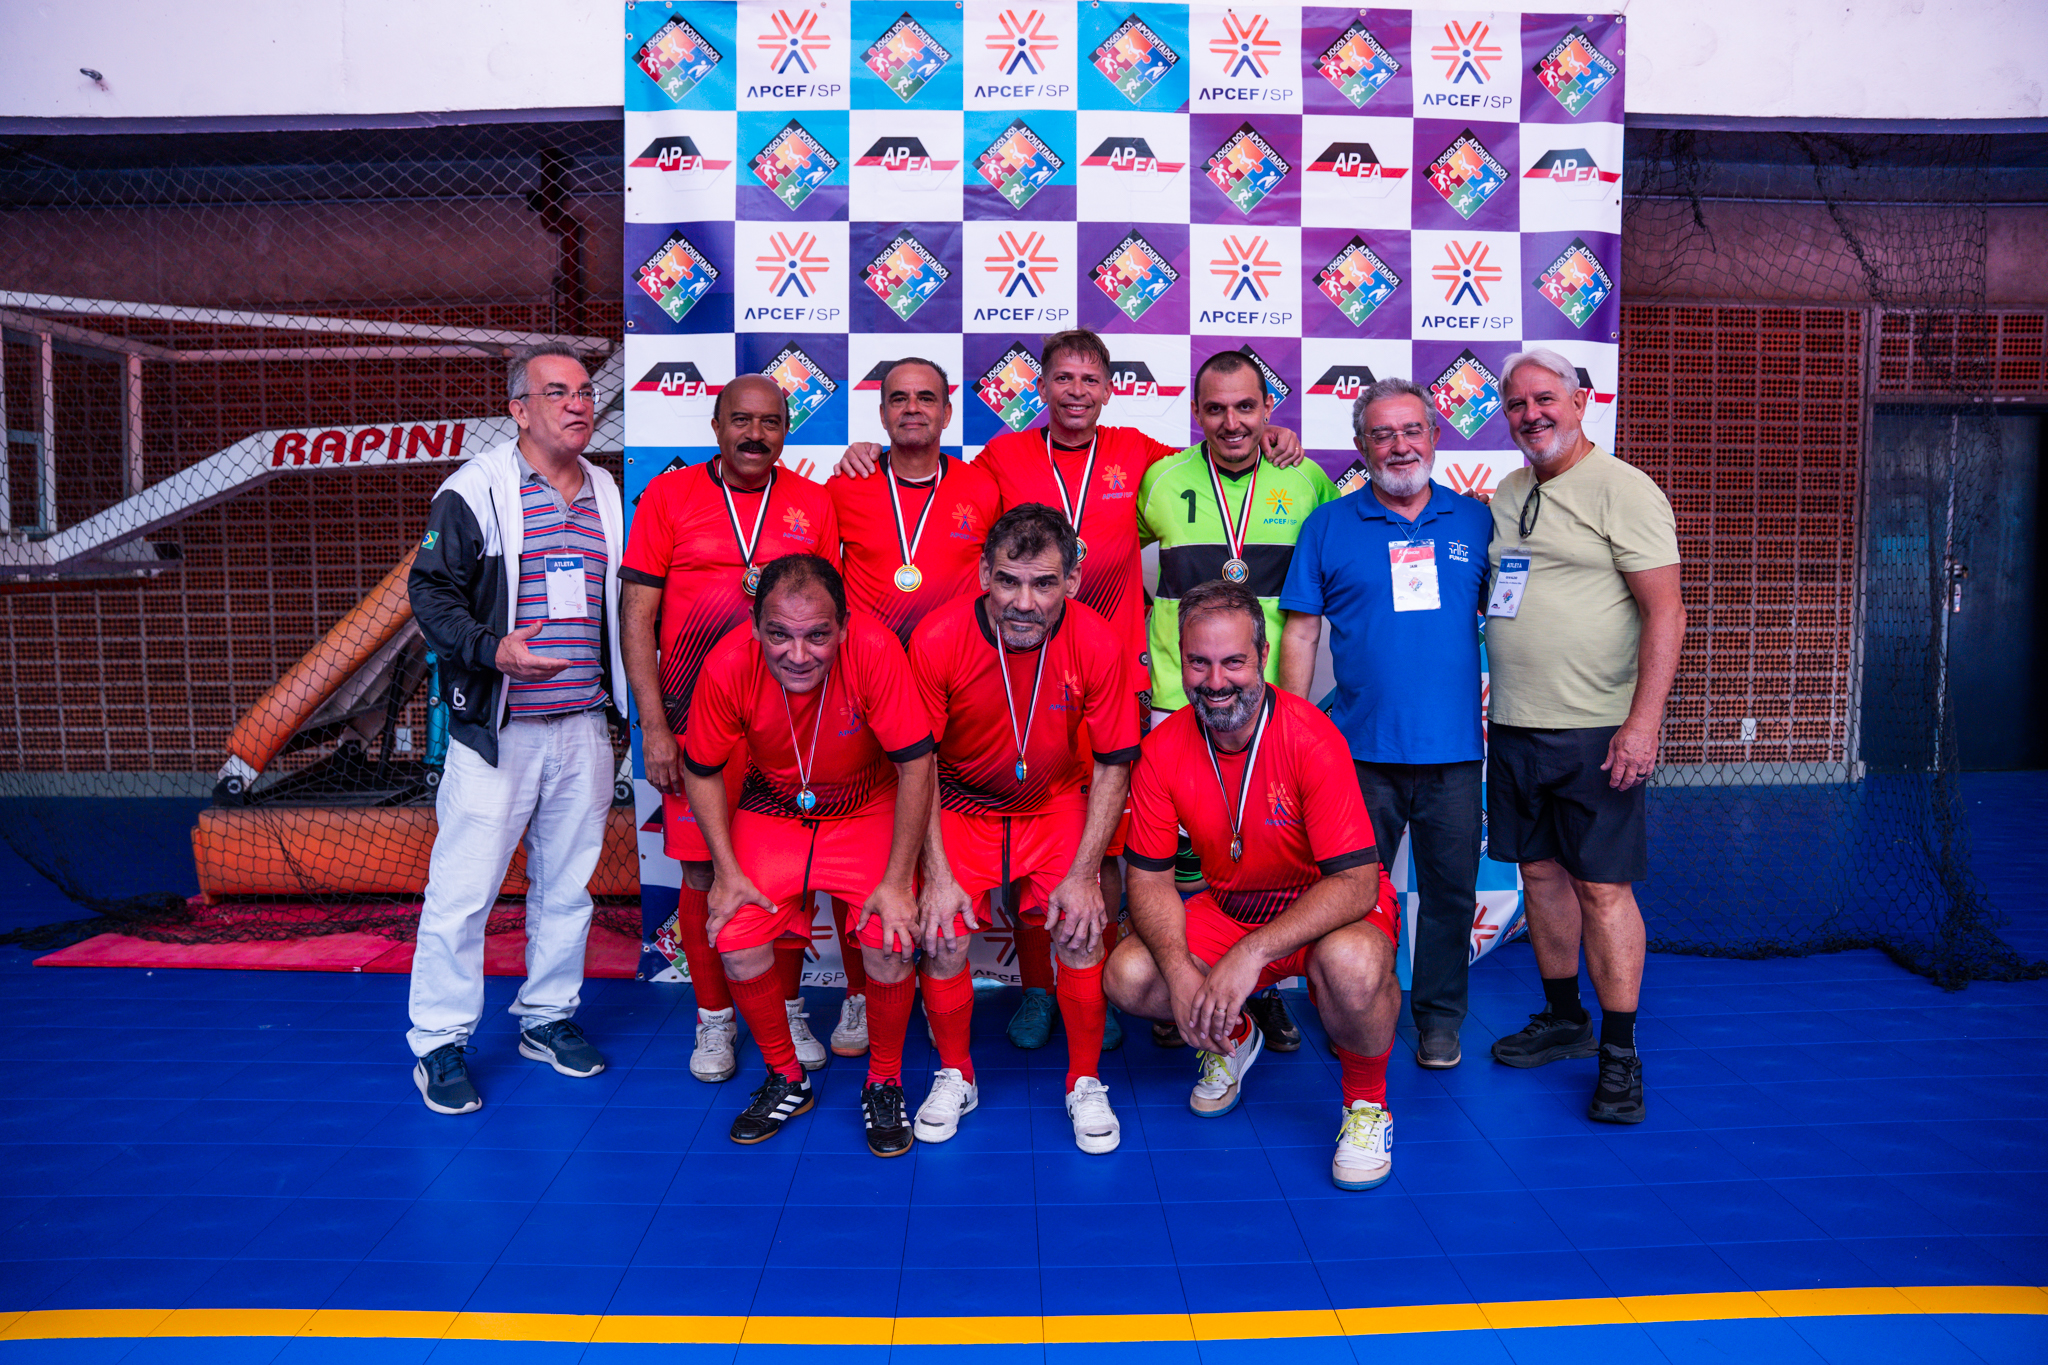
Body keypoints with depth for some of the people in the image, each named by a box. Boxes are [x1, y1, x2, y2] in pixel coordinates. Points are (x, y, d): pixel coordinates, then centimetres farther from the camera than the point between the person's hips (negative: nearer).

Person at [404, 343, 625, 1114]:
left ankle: (548, 1015, 29)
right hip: (496, 730, -5)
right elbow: (431, 591, -9)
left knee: (567, 879, 13)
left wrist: (621, 692, 15)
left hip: (583, 725, 6)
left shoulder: (608, 496, 13)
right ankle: (439, 1042, 12)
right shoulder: (475, 492, -5)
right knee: (463, 885, -2)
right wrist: (490, 651, -25)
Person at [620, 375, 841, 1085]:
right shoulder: (668, 495, 1)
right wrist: (654, 726, -8)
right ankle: (714, 1020, 23)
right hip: (695, 720, -1)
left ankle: (787, 1010, 26)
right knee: (702, 872, 5)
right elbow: (636, 615, -1)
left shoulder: (814, 504, 6)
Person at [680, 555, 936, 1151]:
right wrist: (727, 871, -10)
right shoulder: (728, 666, -24)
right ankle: (786, 1079, 12)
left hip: (868, 810, -2)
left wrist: (897, 880, -21)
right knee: (735, 939, -14)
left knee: (892, 942, -20)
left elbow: (915, 765, -22)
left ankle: (884, 1084, 8)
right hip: (773, 811, 2)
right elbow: (701, 771, -6)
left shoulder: (874, 649, -30)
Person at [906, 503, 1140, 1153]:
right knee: (943, 938, -12)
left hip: (1058, 805, 0)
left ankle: (1085, 1085, 10)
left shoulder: (1097, 644, -20)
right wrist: (937, 873, -16)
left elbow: (1112, 764, -10)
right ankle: (954, 1076, 16)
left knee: (1081, 931, -15)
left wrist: (1083, 874, -15)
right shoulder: (938, 638, -22)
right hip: (961, 807, 0)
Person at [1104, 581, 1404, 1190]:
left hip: (1332, 910, -4)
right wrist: (1180, 968, -25)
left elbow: (1356, 882, -27)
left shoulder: (1310, 738, -25)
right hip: (1230, 907, 5)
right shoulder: (1163, 749, -12)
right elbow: (1149, 878, -6)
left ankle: (1366, 1103, -4)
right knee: (1127, 976, -16)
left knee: (1352, 963, -38)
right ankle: (1231, 1039, 18)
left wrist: (1254, 953, -37)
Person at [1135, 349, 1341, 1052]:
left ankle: (1264, 988, 25)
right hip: (1176, 700, 0)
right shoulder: (1161, 480, 2)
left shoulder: (1306, 481, 3)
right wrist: (1157, 616, 10)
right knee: (1179, 855, 4)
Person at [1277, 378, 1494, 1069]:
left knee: (1451, 893, 10)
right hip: (1361, 748, -1)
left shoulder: (1476, 521, 8)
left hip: (1453, 748, 2)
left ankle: (1439, 1020, 26)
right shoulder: (1328, 527, 4)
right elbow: (1300, 631, 4)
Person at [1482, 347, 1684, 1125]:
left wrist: (1643, 723, -20)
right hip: (1514, 728, 7)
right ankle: (1563, 1021, 29)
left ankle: (1619, 1054, 9)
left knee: (1603, 886, -3)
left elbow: (1665, 611, -13)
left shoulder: (1622, 490, -8)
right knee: (1540, 871, 14)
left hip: (1595, 731, -7)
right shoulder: (1505, 495, 14)